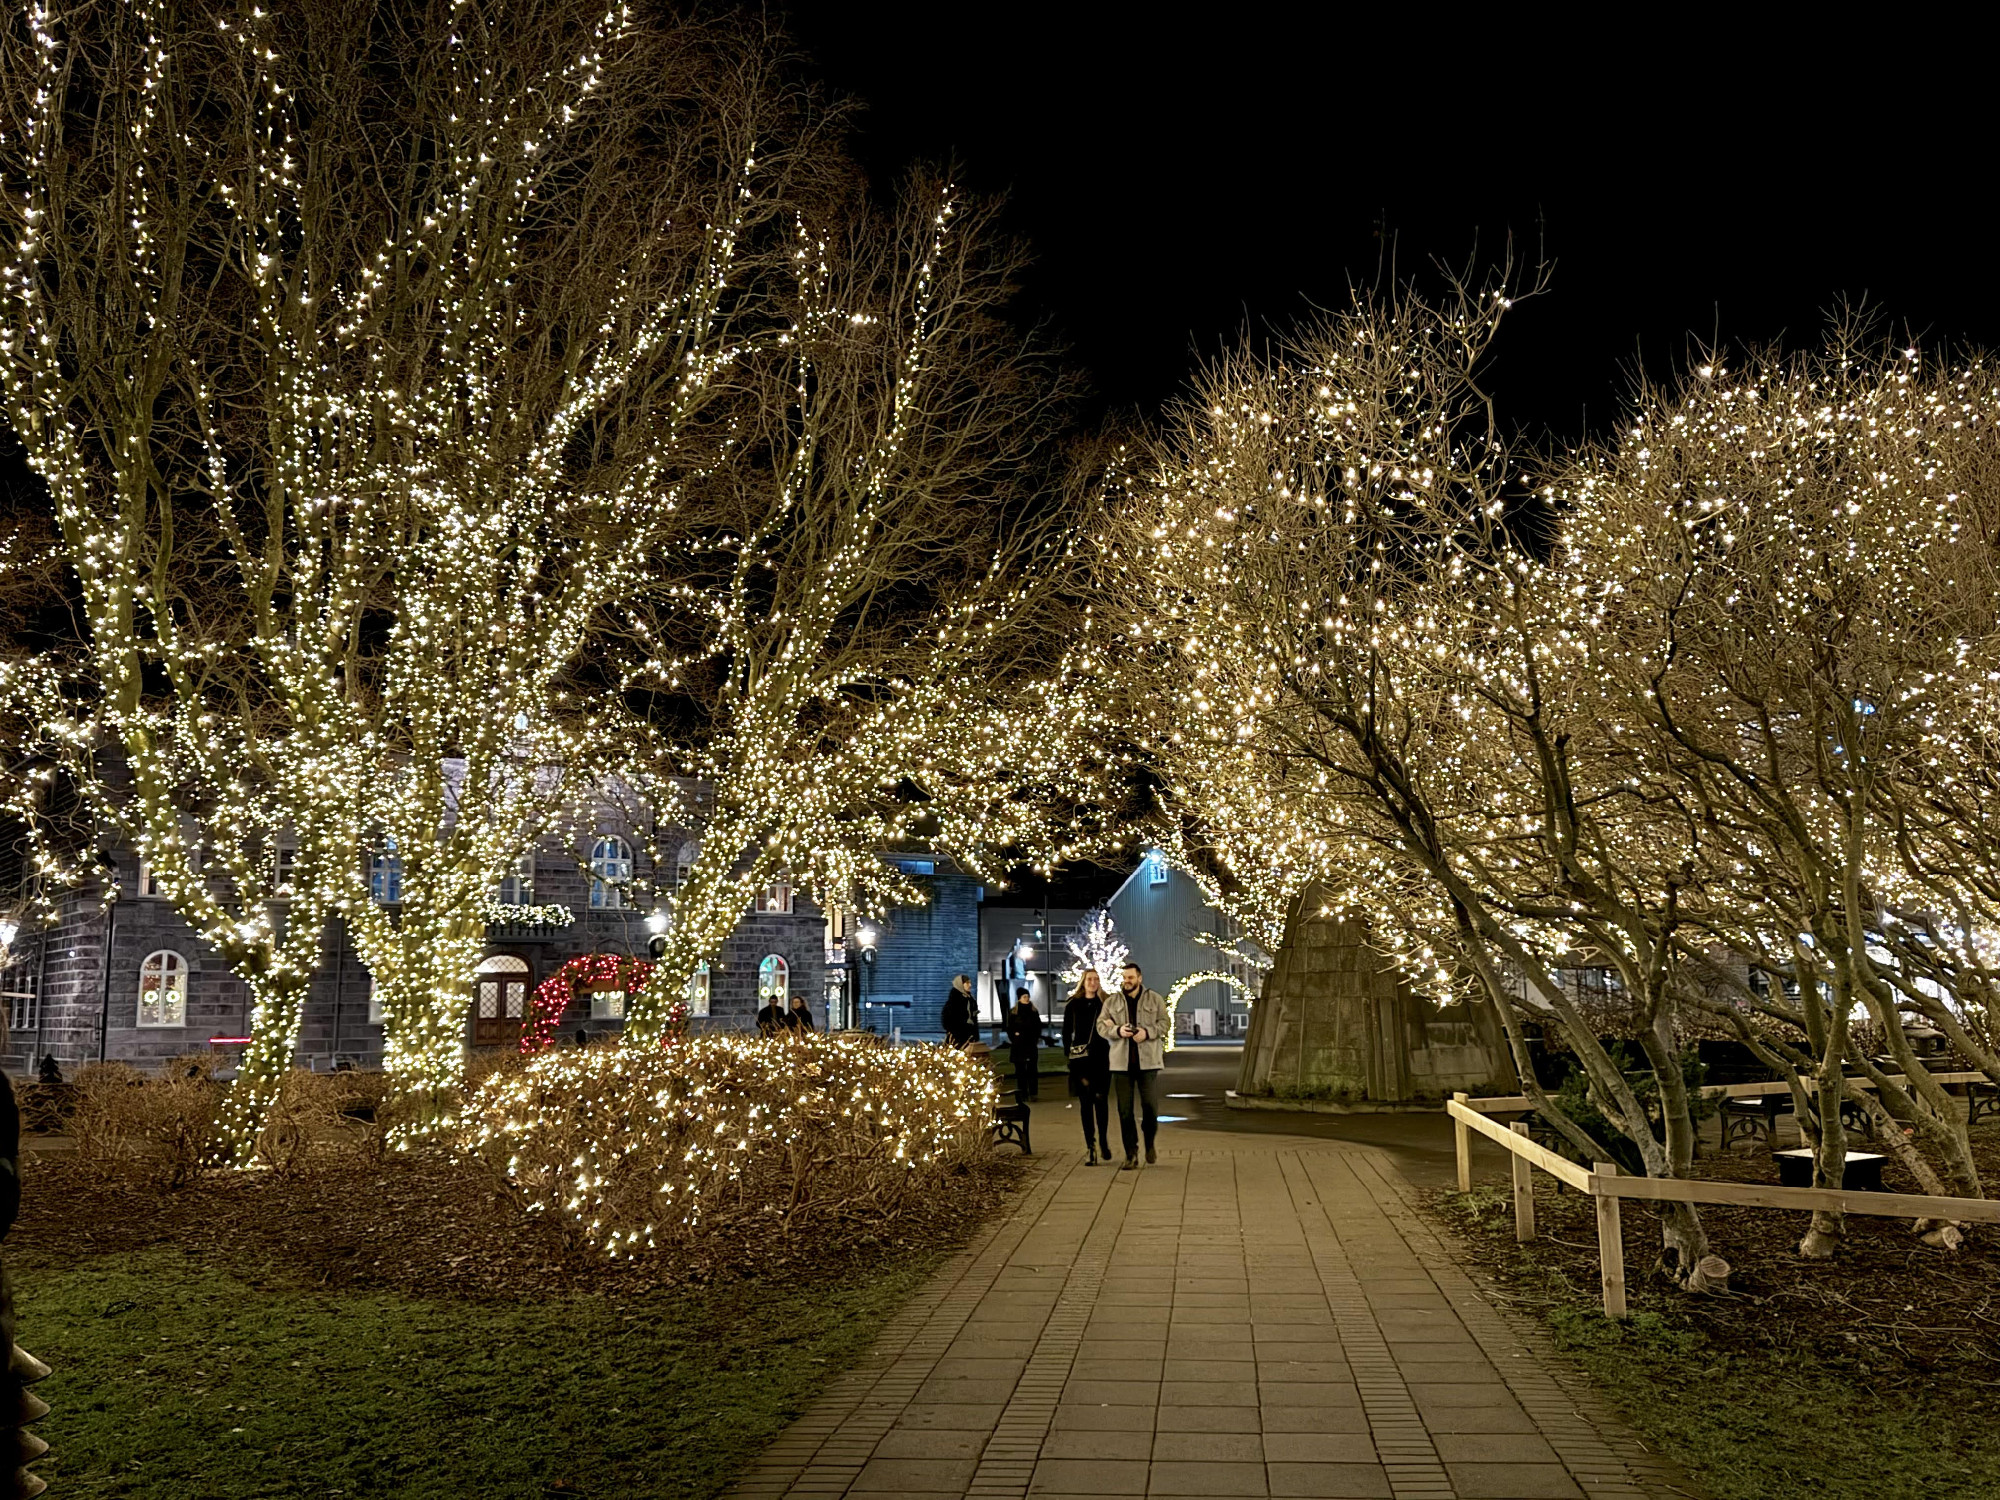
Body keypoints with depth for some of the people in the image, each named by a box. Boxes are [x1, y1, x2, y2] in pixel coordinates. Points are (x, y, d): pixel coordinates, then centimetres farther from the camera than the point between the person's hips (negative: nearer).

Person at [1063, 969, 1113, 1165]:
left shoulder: (1106, 1003, 6)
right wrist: (1068, 1053, 0)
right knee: (1085, 1102, 1)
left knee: (1101, 1098, -6)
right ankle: (1090, 1148, 5)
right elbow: (1066, 1032, 8)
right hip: (1080, 1059, 1)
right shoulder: (1073, 1005, 7)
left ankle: (1103, 1138, 16)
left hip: (1102, 1058, 0)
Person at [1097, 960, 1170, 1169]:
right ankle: (1131, 1154, 7)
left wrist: (1148, 1032, -14)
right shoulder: (1111, 1002, 10)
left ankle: (1150, 1145, 25)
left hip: (1148, 1060, -1)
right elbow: (1101, 1026, 5)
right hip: (1121, 1062, 1)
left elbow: (1165, 1022, 3)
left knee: (1150, 1105, -1)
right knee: (1125, 1110, 1)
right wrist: (1117, 1030, -15)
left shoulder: (1154, 999, 7)